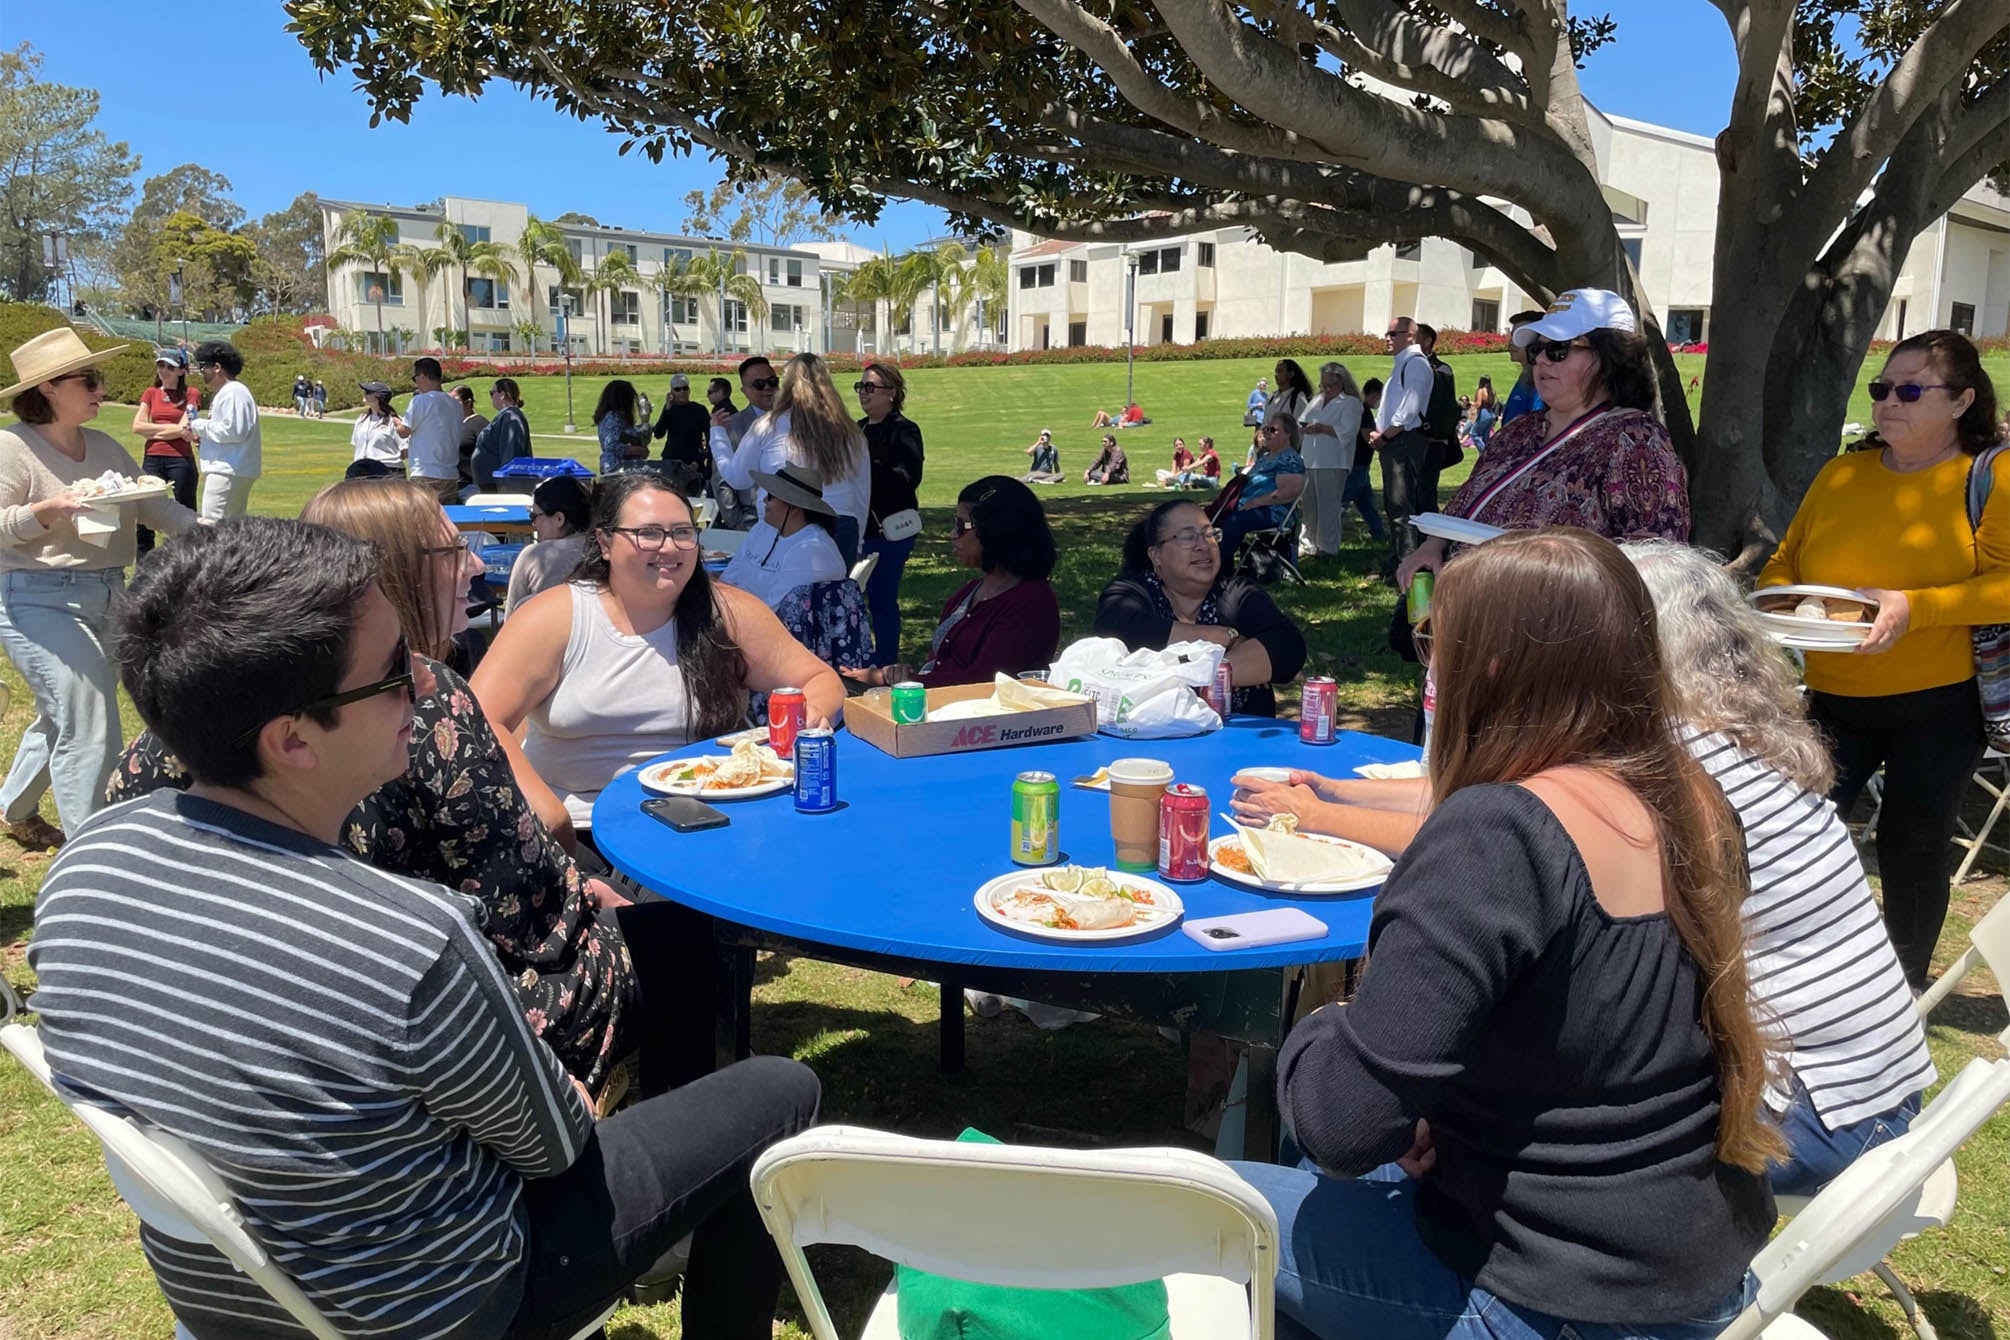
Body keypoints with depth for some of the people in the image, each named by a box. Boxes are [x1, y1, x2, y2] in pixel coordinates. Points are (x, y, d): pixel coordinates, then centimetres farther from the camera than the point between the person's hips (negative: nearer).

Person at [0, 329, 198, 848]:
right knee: (89, 732, -11)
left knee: (62, 718, 21)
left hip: (107, 600, 7)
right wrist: (50, 509, -27)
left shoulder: (104, 447, 10)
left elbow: (153, 504, 7)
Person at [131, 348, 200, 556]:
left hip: (181, 459, -3)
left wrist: (154, 431, -3)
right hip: (152, 458, 3)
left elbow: (186, 431, -6)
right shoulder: (150, 393, 14)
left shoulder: (191, 394, 4)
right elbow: (137, 426, 1)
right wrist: (173, 428, -4)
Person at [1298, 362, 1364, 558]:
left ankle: (1328, 547, -3)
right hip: (1310, 461, 7)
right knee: (1310, 506, 11)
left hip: (1332, 463, -7)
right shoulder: (1316, 402, 21)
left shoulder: (1351, 403, -2)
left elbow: (1347, 431, -15)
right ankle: (1309, 544, 21)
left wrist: (1322, 428, -21)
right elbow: (1301, 425, 25)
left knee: (1328, 507, -8)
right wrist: (1303, 427, 2)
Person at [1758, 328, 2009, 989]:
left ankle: (1906, 985, 29)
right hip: (1833, 698, 4)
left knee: (1912, 846, 8)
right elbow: (1783, 562, 14)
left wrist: (1914, 607, -26)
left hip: (1937, 705, -3)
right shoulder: (1841, 474, 9)